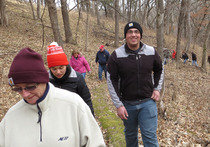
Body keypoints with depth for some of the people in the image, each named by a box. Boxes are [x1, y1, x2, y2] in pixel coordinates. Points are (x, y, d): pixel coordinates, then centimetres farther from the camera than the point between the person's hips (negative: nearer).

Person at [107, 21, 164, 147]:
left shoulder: (151, 52, -4)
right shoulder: (116, 55, -10)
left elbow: (159, 70, 15)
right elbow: (112, 81, -7)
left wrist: (157, 89, 4)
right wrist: (118, 105, -10)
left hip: (148, 102, 0)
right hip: (127, 103, 0)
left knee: (150, 136, 0)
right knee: (130, 134, 19)